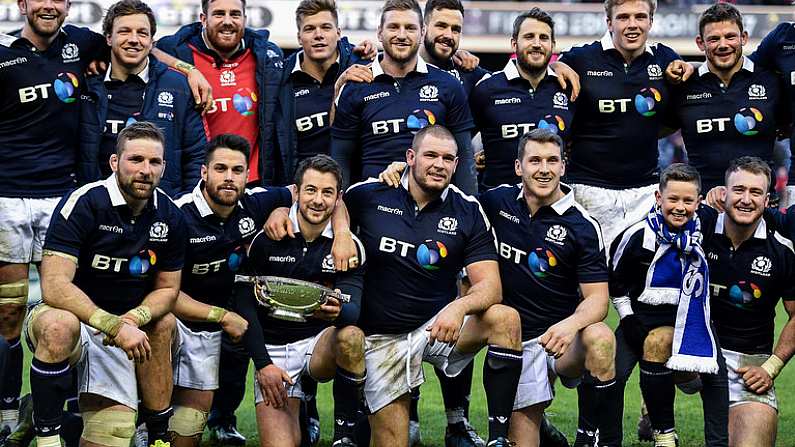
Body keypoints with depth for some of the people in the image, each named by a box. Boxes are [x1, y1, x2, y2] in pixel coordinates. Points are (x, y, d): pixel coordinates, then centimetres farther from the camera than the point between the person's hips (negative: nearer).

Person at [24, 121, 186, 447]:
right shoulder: (83, 203, -18)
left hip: (123, 328, 5)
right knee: (59, 326, -40)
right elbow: (54, 285, -25)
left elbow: (167, 287, 9)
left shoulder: (170, 216, 0)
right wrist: (115, 325, -34)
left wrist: (135, 318, -13)